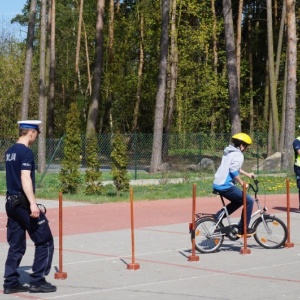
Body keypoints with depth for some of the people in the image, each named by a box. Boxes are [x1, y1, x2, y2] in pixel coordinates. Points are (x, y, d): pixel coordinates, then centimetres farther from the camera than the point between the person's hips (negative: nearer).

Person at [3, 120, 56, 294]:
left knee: (16, 245, 11)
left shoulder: (10, 152, 14)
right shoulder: (26, 152, -13)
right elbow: (25, 178, -22)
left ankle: (11, 283, 9)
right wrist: (33, 203, -29)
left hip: (11, 202, 9)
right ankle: (37, 281, 0)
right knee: (45, 241, 0)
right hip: (23, 202, -9)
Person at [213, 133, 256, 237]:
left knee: (238, 201, 26)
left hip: (217, 185, 10)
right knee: (249, 201, -2)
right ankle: (243, 229, 1)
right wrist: (242, 183, -15)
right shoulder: (238, 155, -10)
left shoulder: (229, 152, 19)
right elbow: (233, 171, -23)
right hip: (226, 186, -10)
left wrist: (247, 174, 39)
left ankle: (218, 217, 16)